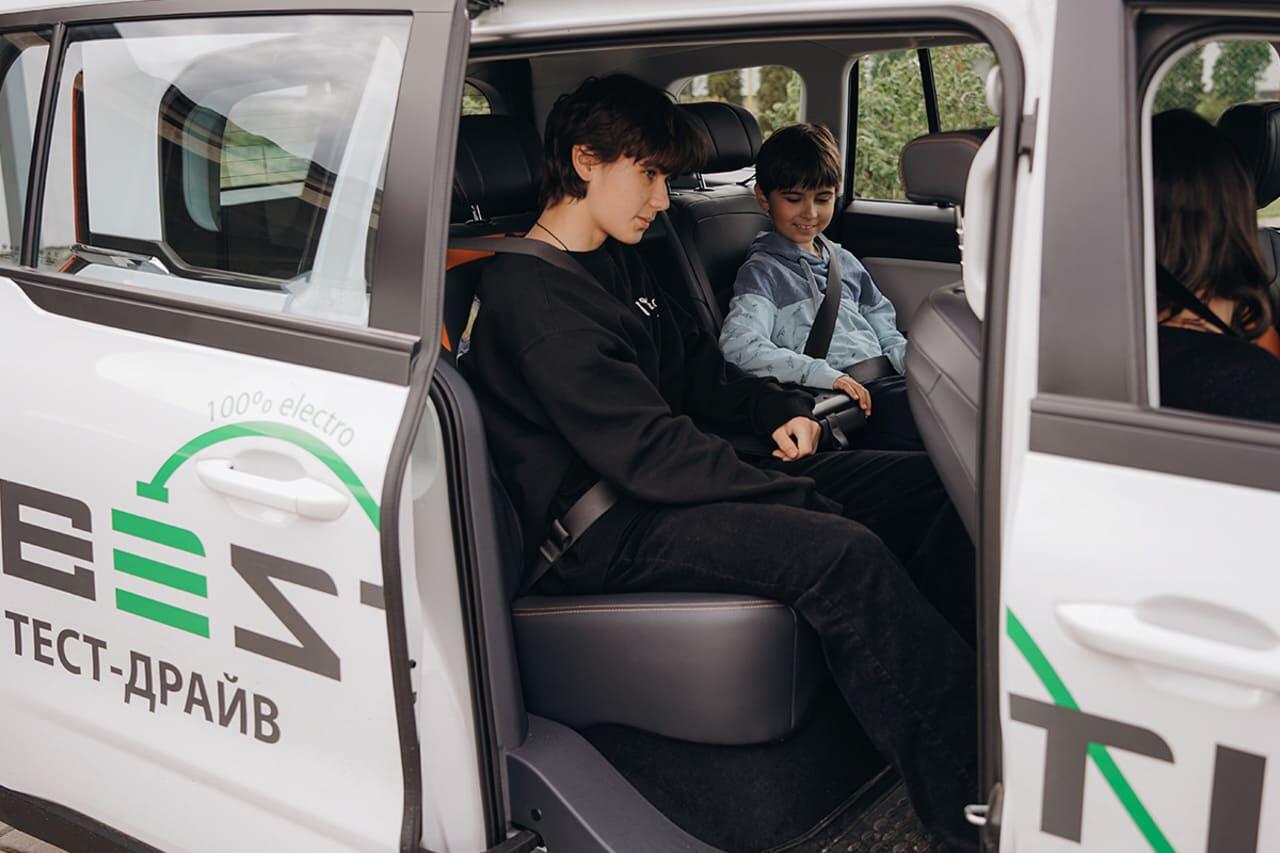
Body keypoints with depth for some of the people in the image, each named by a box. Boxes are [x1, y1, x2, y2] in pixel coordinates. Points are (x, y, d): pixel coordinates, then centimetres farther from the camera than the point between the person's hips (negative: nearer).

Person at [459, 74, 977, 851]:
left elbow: (697, 368, 27)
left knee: (924, 486, -3)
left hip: (664, 485, 10)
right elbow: (650, 454, -23)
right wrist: (804, 497, -21)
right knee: (843, 555, -32)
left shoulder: (617, 264, 16)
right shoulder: (531, 296, -15)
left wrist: (782, 412, 8)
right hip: (604, 536, -10)